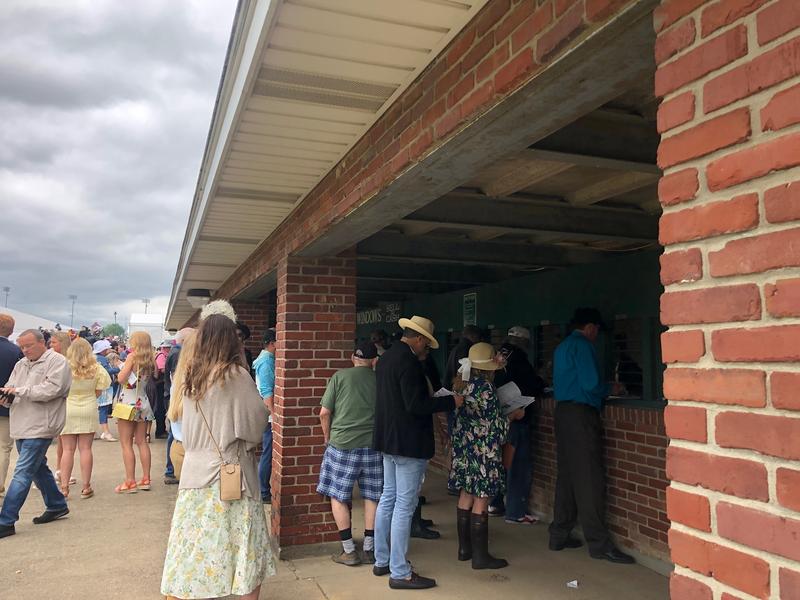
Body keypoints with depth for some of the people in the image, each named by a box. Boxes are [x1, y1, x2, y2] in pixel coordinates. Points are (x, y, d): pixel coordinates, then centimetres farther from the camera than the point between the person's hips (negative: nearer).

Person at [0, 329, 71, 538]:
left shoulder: (57, 362, -9)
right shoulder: (20, 365, 16)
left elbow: (51, 389, -20)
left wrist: (20, 390, -16)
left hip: (40, 427, -9)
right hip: (22, 427, 9)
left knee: (22, 473, -7)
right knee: (38, 468, 18)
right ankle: (57, 506, 32)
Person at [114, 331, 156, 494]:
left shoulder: (132, 356, -11)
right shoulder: (150, 360, 7)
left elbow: (121, 379, -16)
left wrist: (122, 366, 1)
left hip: (128, 403, -6)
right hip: (143, 404, 6)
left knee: (126, 444, -1)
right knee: (142, 442, 11)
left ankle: (130, 482, -2)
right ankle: (145, 479, 14)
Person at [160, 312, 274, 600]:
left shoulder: (192, 376, 4)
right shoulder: (236, 375, -13)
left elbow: (187, 428, 15)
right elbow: (256, 420, -6)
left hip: (196, 468, 5)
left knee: (196, 543, 12)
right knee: (242, 545, 6)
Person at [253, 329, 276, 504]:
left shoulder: (265, 358, 15)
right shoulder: (267, 361, -16)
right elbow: (267, 391, -21)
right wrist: (274, 414, -22)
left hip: (267, 415, 10)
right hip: (269, 416, -10)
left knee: (267, 454, 14)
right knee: (268, 454, -2)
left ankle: (265, 490, 22)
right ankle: (264, 493, 6)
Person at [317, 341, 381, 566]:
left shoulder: (340, 376, -4)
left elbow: (324, 413, -4)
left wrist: (327, 436, 12)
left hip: (342, 444, -2)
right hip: (373, 445, 3)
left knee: (338, 496, 9)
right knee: (372, 497, 13)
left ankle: (349, 551, 11)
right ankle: (369, 549, 18)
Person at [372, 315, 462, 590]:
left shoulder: (386, 357, 9)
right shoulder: (408, 361, -20)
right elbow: (416, 405, -24)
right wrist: (451, 401, -13)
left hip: (388, 440, 10)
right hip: (408, 442, -10)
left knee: (388, 498, 18)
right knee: (404, 506, -2)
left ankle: (382, 561, 29)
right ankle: (400, 573, 7)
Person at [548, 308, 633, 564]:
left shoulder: (562, 347, 19)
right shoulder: (582, 345, -9)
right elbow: (591, 383, -17)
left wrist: (603, 388, 24)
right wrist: (610, 388, 3)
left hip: (563, 410, 10)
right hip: (581, 413, -9)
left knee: (566, 476, 12)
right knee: (590, 479, -6)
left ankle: (559, 535, 18)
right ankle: (599, 543, -2)